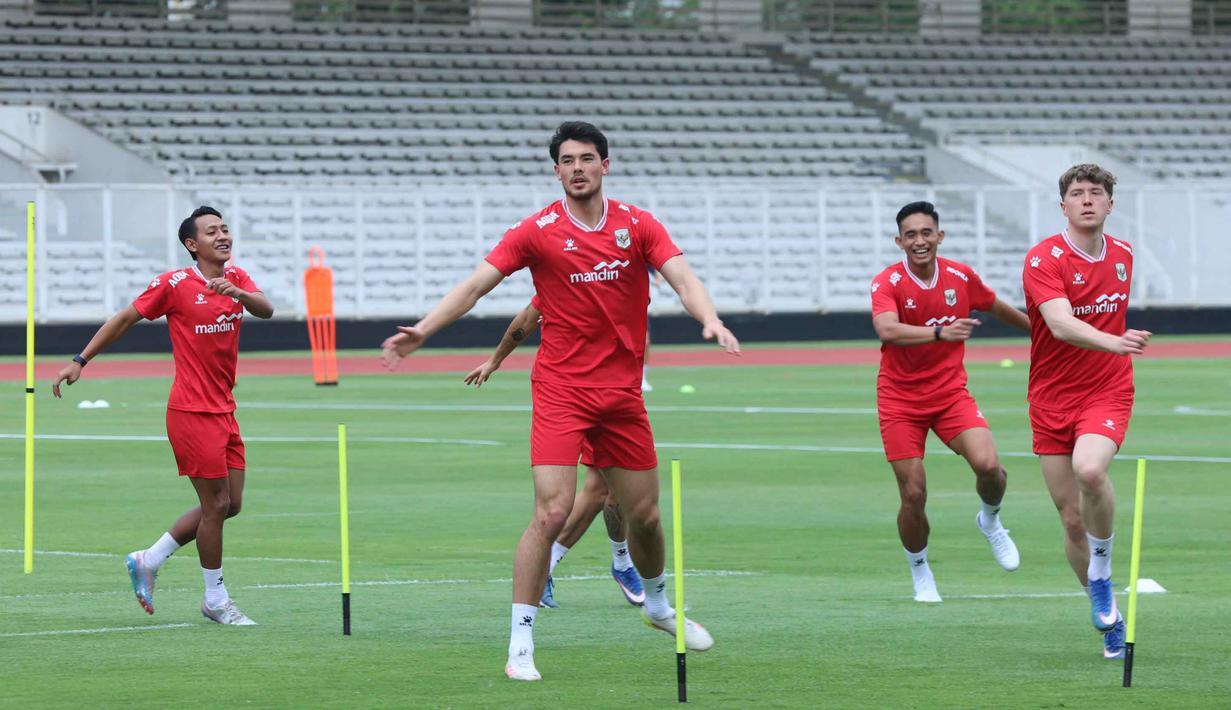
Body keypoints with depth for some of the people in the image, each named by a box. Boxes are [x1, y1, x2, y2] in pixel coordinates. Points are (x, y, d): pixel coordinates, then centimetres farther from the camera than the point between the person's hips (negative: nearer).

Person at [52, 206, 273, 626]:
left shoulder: (237, 279, 8)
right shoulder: (174, 284, -9)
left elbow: (266, 310, -9)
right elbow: (125, 319, -1)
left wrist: (236, 291, -30)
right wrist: (80, 361, -2)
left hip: (223, 411, 7)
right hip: (192, 412, -7)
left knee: (229, 504, 10)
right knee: (216, 504, -4)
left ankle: (148, 562, 22)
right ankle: (215, 600, 10)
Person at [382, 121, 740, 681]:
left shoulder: (638, 225, 2)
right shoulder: (537, 231, -5)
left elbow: (683, 279, -9)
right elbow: (474, 286, -7)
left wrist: (709, 319, -30)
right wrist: (422, 331, -20)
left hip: (622, 391, 3)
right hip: (561, 389, -3)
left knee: (644, 514, 12)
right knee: (552, 511, -16)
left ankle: (658, 605, 42)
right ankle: (520, 643, -9)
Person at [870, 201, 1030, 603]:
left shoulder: (961, 277, -3)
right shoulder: (887, 283, -14)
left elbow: (998, 309, 17)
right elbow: (887, 330, -34)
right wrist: (940, 332, -48)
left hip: (951, 392, 2)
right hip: (900, 400, -2)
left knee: (988, 465, -20)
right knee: (914, 495, -6)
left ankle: (990, 521, 14)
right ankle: (921, 576, 19)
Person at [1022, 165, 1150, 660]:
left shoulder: (1122, 255, 4)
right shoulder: (1044, 259, -13)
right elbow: (1060, 324, -30)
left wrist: (1120, 346, 12)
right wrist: (1113, 342, -46)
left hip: (1108, 392, 1)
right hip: (1052, 400, -1)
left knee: (1089, 469, -31)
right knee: (1072, 519, 2)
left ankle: (1101, 574, -10)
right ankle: (1109, 618, 19)